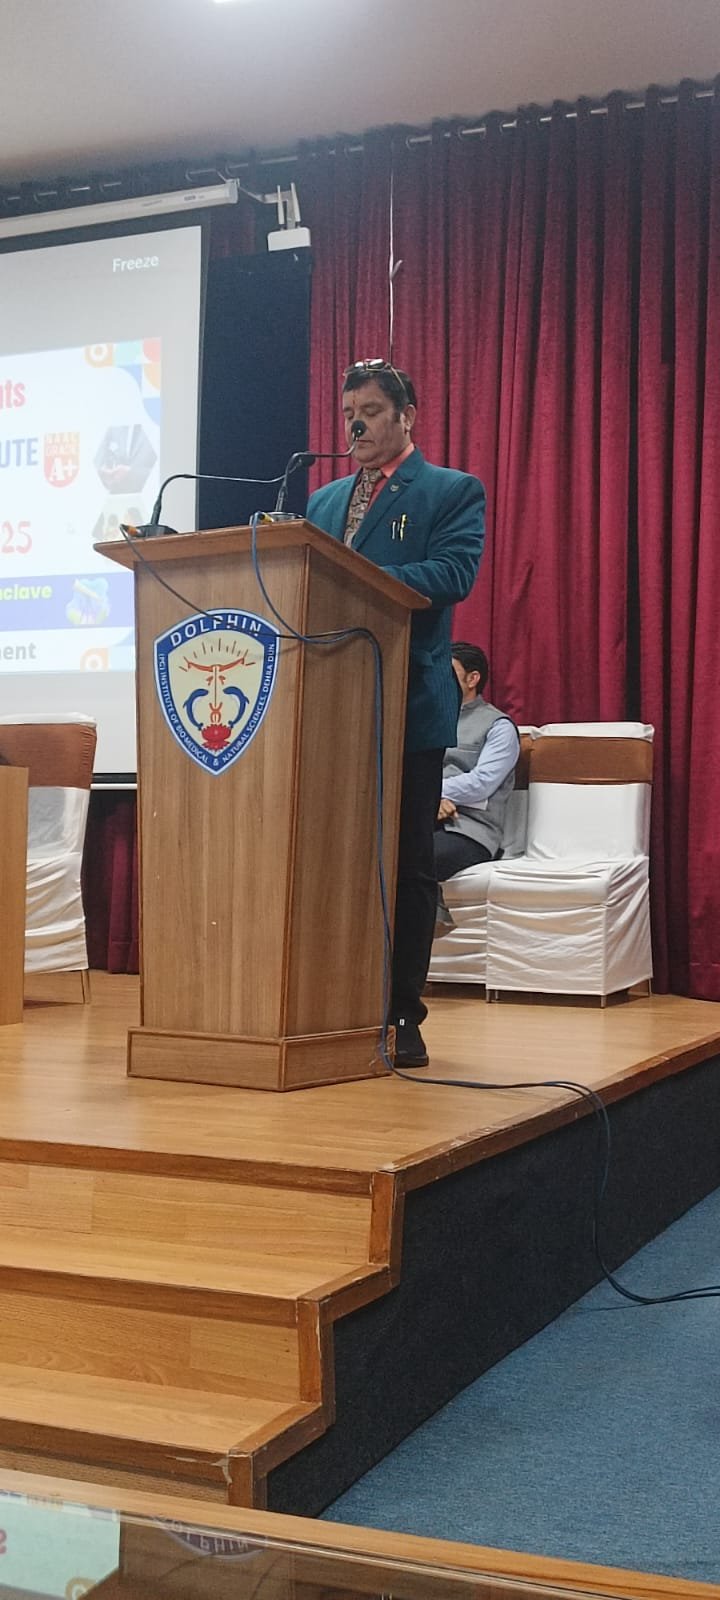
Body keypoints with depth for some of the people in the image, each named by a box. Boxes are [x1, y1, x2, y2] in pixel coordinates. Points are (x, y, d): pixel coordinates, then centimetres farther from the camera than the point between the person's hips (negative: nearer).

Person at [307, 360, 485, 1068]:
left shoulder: (453, 492, 3)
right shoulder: (324, 499, 21)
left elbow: (453, 573, -14)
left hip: (410, 704, -5)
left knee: (407, 863, 0)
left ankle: (403, 1016, 7)